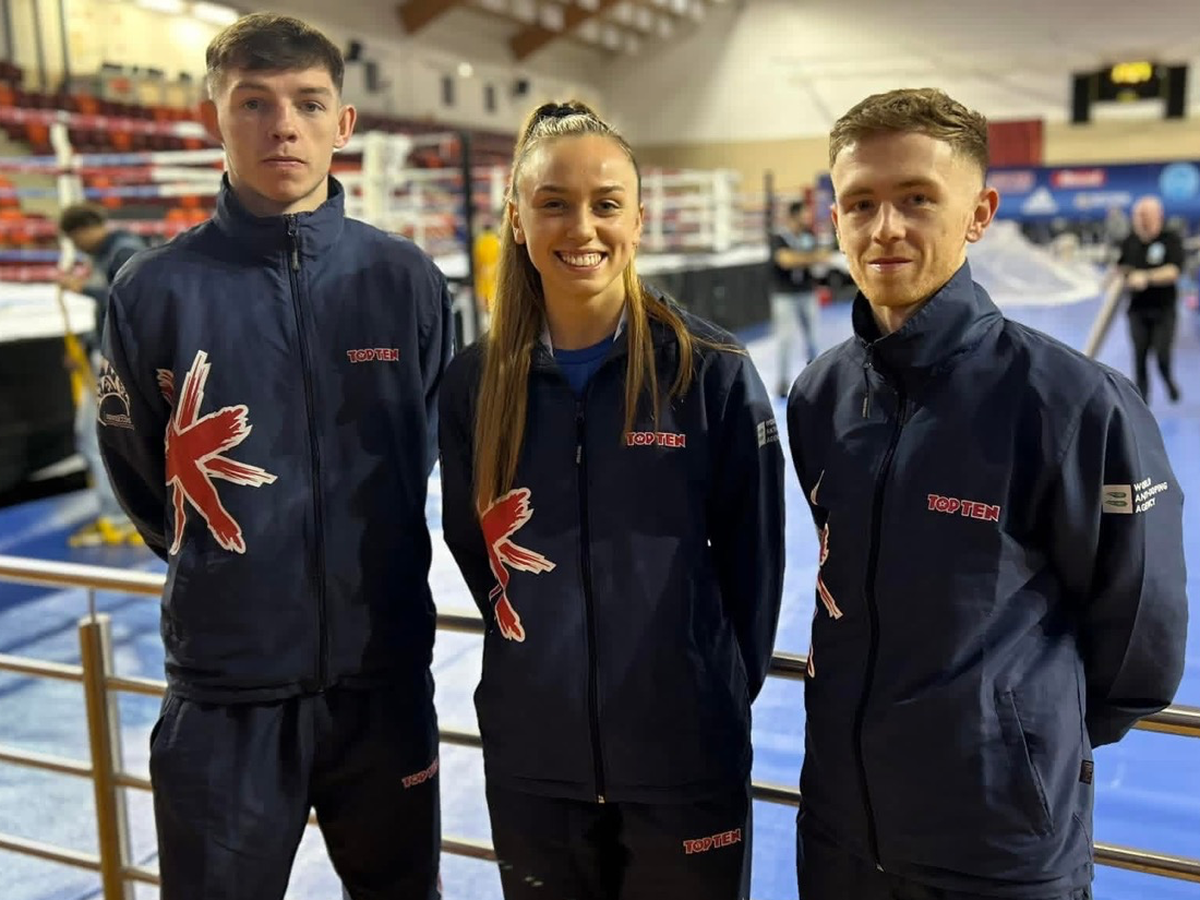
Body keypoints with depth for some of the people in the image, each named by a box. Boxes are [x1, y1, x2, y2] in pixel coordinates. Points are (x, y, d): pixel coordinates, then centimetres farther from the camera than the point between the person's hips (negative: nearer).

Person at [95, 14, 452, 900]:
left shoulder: (406, 280, -3)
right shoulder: (156, 290, -6)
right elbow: (139, 478, 5)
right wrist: (233, 579, 8)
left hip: (385, 671, 2)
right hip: (226, 685, -1)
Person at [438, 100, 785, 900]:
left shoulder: (713, 372, -9)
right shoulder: (475, 384, -2)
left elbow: (751, 561, -3)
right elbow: (472, 547, 9)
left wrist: (718, 694, 2)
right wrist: (546, 663, 7)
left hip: (686, 762, -2)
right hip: (531, 764, 3)